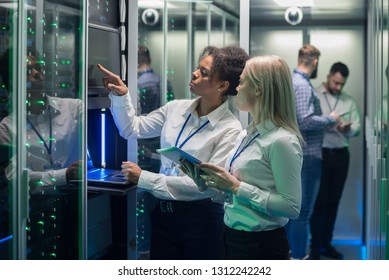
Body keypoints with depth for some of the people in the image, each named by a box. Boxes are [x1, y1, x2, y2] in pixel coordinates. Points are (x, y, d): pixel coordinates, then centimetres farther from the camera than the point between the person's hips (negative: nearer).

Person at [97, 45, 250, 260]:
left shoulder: (229, 129, -14)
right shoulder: (176, 109, 4)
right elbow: (132, 129, 12)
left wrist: (145, 178, -21)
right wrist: (121, 96, -6)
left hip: (200, 218, -5)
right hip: (163, 212, 5)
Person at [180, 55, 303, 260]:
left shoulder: (282, 141, -17)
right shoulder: (245, 136, 7)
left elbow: (291, 207, -22)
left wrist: (236, 186, -21)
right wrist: (202, 177, -3)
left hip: (262, 245, -8)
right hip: (233, 237, 8)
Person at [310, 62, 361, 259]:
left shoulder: (349, 101, 11)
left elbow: (357, 128, 6)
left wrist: (348, 128, -16)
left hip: (341, 155, 4)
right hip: (319, 154, -4)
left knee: (333, 201, 10)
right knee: (319, 201, -1)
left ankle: (326, 243, 20)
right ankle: (315, 245, 8)